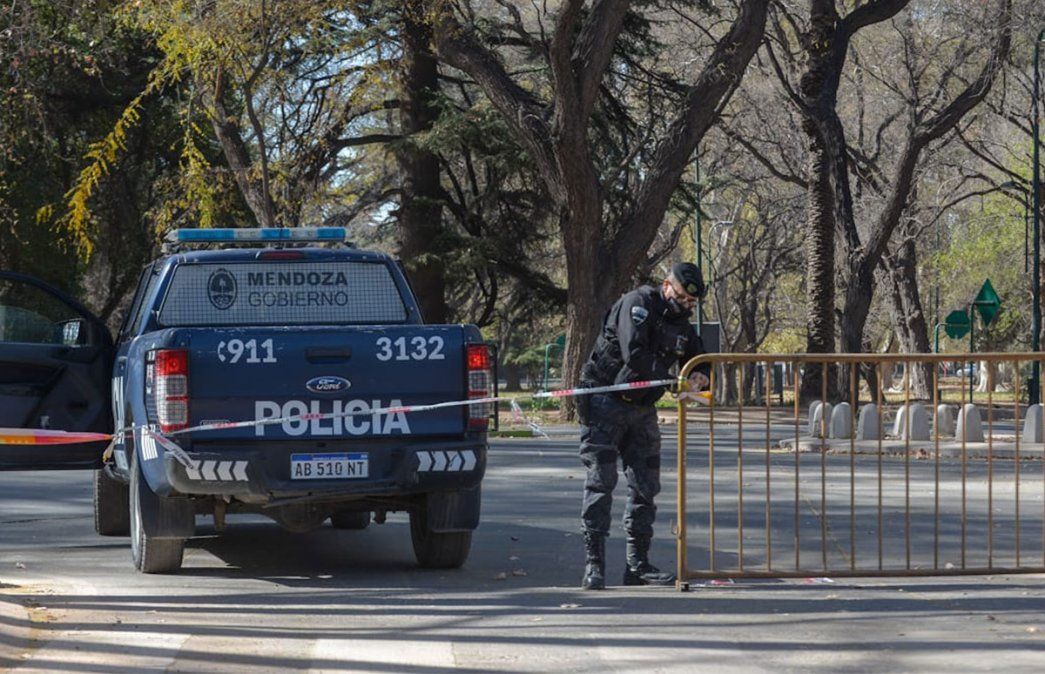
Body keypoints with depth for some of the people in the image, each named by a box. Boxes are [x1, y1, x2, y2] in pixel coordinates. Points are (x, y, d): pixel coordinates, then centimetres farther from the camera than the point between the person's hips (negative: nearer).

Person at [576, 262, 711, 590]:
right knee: (600, 481, -10)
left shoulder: (681, 325, 10)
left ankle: (638, 564, 13)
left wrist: (699, 377, -14)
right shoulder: (638, 303, -15)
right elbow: (634, 355, -27)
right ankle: (593, 563, -12)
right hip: (605, 404, -8)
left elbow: (700, 361, 11)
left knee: (645, 485, 7)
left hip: (642, 409, 8)